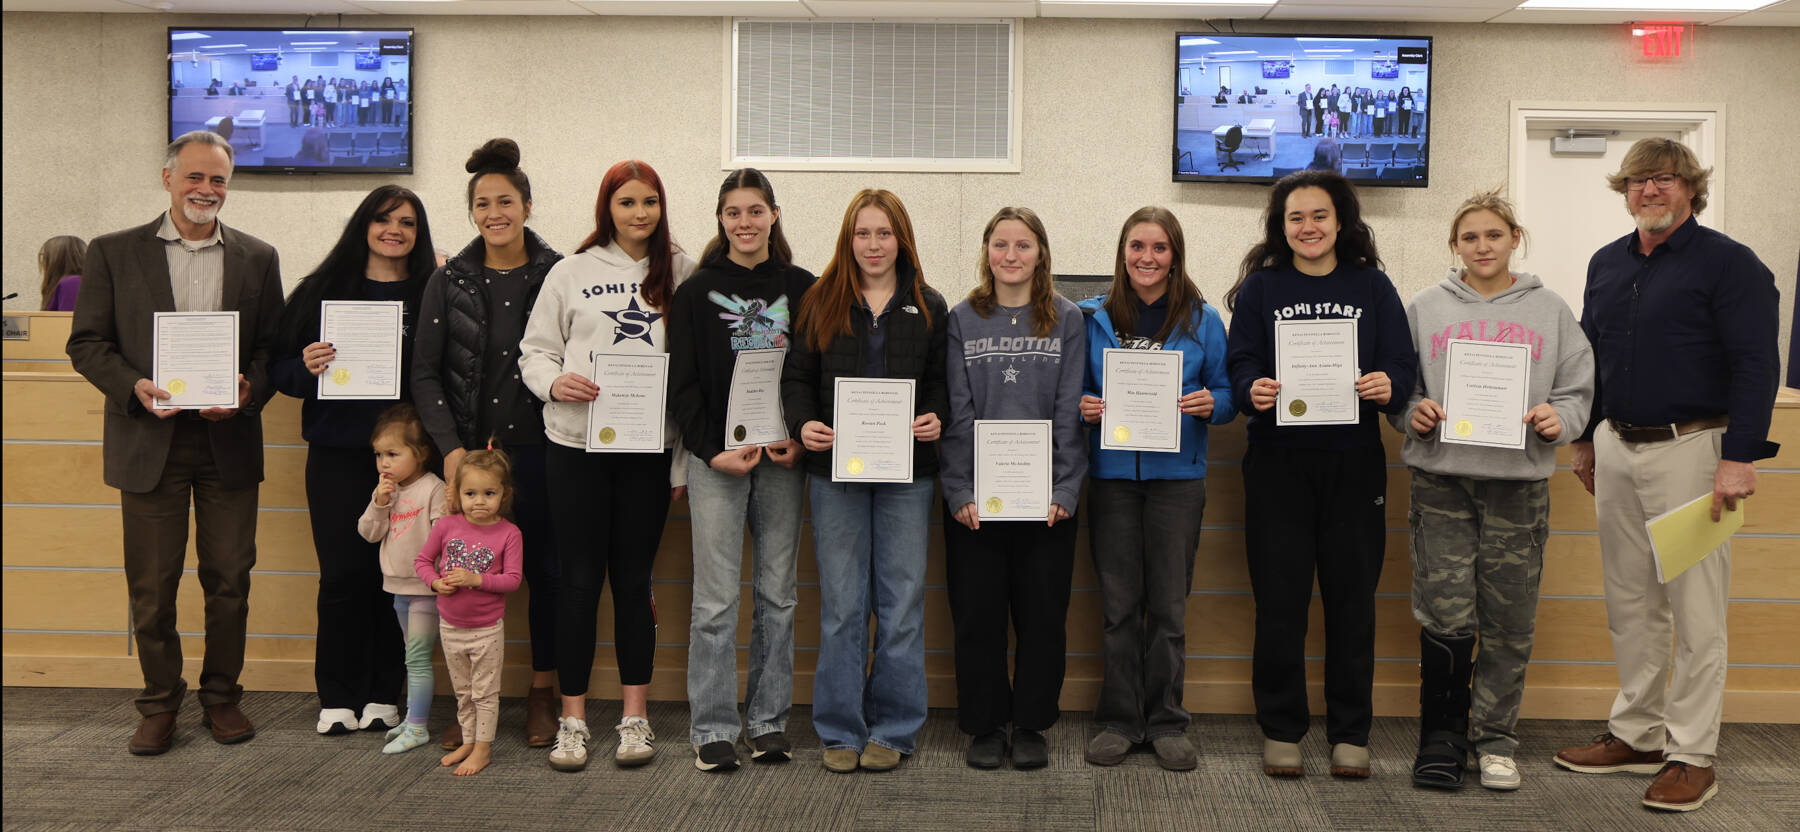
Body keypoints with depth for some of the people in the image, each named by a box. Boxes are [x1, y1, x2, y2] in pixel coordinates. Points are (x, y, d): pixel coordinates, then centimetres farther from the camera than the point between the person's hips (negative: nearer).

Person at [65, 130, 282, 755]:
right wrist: (133, 386, -14)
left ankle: (222, 695, 22)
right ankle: (159, 703, 19)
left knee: (230, 580, 6)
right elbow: (87, 342, 3)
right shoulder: (114, 253, 5)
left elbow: (274, 346, 7)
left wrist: (249, 390, -12)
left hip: (228, 442, 1)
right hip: (149, 442, -1)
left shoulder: (257, 258, 9)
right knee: (151, 585, 4)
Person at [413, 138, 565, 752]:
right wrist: (450, 447, -5)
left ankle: (542, 695, 20)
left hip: (539, 448, -1)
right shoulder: (450, 281, 4)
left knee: (545, 570, 6)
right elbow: (425, 373, 4)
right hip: (469, 450, 1)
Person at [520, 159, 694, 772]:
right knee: (578, 579, 3)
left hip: (649, 448, 0)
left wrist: (683, 462, 2)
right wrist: (555, 382, -15)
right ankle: (572, 720, 13)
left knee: (634, 579, 5)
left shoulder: (680, 274, 6)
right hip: (575, 446, 0)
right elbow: (535, 349, 8)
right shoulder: (573, 272, 5)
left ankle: (635, 716, 16)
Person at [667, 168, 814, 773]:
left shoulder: (802, 288, 8)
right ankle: (712, 728, 8)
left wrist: (800, 440, -8)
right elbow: (682, 384, 1)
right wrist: (712, 451, -10)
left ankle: (769, 720, 17)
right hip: (715, 458, -2)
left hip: (784, 457, 2)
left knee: (777, 594, 7)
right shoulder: (696, 292, 4)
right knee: (716, 599, -1)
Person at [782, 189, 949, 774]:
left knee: (901, 603, 3)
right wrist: (802, 424, -12)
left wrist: (936, 418, -12)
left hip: (907, 473, 0)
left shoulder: (929, 308, 8)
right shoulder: (820, 303, 7)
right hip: (836, 469, 0)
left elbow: (942, 381, 9)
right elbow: (797, 377, 6)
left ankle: (893, 729, 15)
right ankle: (840, 731, 14)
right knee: (841, 605, 3)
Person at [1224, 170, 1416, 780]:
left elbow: (1402, 365, 3)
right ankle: (1281, 732, 14)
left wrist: (1388, 386, -20)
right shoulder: (1260, 288, 7)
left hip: (1354, 461, 1)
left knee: (1352, 597, 5)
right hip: (1277, 461, -1)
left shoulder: (1372, 287, 8)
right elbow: (1239, 366, 0)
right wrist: (1253, 391, -22)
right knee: (1280, 598, 1)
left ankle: (1350, 734, 16)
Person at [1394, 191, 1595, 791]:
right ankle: (1441, 736, 10)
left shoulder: (1550, 312, 10)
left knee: (1510, 620, 4)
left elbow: (1578, 390, 11)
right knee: (1445, 615, -3)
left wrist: (1559, 419, -9)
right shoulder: (1425, 309, 10)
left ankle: (1495, 738, 18)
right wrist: (1413, 413, -9)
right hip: (1441, 477, -1)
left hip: (1521, 481, 1)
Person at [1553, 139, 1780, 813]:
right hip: (1615, 449, 7)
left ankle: (1692, 754, 8)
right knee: (1629, 603, 13)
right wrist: (1584, 438, 19)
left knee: (1695, 608, -1)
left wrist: (1739, 456, -19)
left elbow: (1756, 365, -12)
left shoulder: (1729, 263, -7)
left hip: (1691, 448, -6)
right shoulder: (1606, 264, 13)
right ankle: (1636, 734, 24)